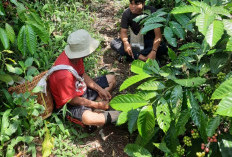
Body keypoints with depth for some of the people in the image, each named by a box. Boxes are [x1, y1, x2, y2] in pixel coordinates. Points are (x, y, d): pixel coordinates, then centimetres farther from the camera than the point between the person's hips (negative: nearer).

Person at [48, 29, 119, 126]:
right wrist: (98, 105, -18)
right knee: (89, 119, -40)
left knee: (111, 79, 11)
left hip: (82, 90, 9)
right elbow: (72, 100, -25)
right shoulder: (64, 75, -36)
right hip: (70, 104, -9)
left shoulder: (75, 56, -13)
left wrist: (100, 89, -2)